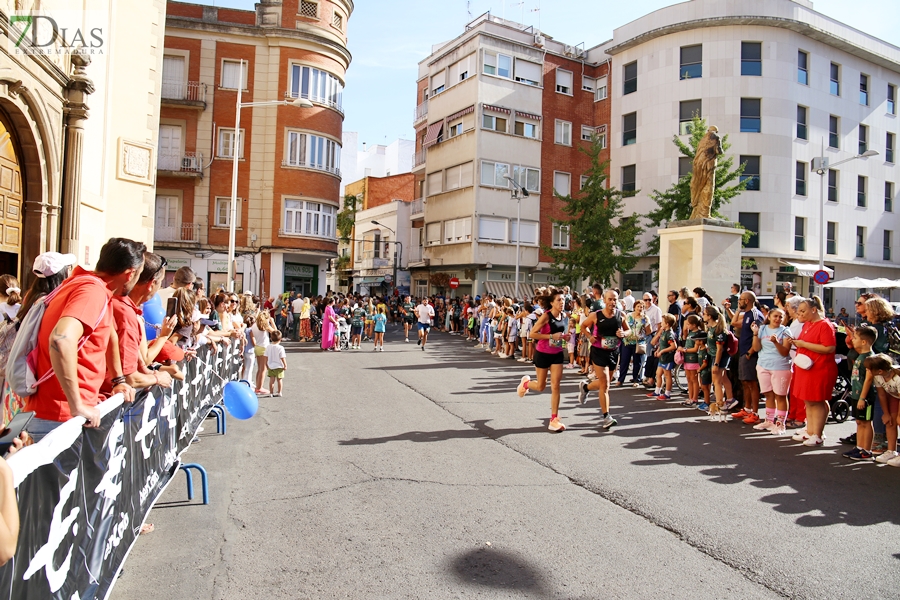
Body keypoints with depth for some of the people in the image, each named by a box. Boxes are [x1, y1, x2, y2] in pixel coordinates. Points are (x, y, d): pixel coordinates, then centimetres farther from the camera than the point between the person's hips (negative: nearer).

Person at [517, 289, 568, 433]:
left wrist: (563, 336, -1)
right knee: (541, 386, 10)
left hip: (557, 354, 5)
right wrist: (551, 336, -27)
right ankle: (525, 382, 45)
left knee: (555, 386, -2)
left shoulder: (563, 315, 0)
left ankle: (554, 420, 4)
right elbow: (532, 334, -22)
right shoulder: (546, 316, -19)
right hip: (543, 354, -4)